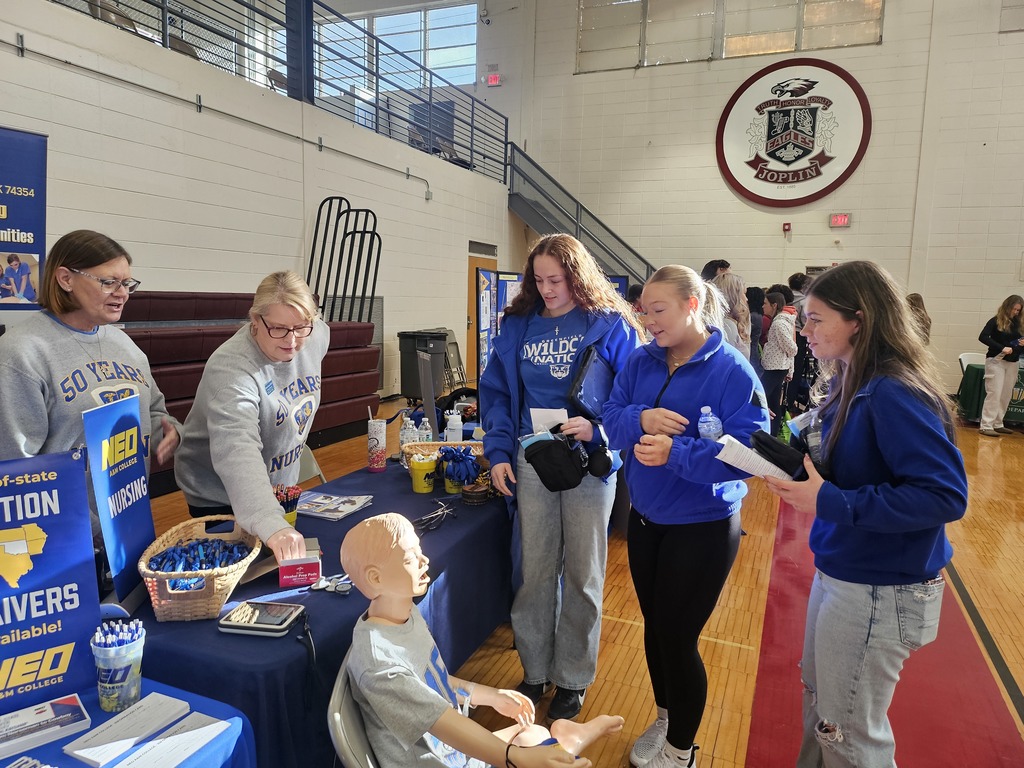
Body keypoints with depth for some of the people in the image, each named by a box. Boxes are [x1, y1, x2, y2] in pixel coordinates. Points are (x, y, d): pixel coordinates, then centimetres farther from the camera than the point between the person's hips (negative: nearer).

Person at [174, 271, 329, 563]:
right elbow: (236, 452, -48)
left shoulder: (318, 335, -15)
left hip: (283, 486, 6)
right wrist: (272, 525, -61)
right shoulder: (232, 369, -35)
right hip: (220, 500, -6)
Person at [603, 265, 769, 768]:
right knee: (654, 626, 19)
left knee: (678, 637, 6)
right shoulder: (641, 362, 0)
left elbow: (747, 452, -23)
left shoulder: (732, 371, -17)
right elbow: (611, 421, -3)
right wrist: (640, 419, -25)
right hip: (645, 518, 6)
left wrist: (675, 452, -34)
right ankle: (665, 719, 46)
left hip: (703, 527, -5)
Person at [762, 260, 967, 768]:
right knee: (819, 704, 25)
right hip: (839, 573, 9)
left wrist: (830, 503, -28)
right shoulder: (851, 385, 4)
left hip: (879, 592, -8)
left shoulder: (894, 395, -23)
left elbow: (946, 495, -27)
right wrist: (795, 472, -6)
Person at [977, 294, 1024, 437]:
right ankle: (986, 426, -6)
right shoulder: (996, 321, -6)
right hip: (996, 361, -6)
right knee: (994, 394, -8)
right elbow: (982, 337, -17)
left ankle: (998, 424, 18)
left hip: (1012, 363, 6)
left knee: (1006, 395, 8)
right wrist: (1002, 348, -24)